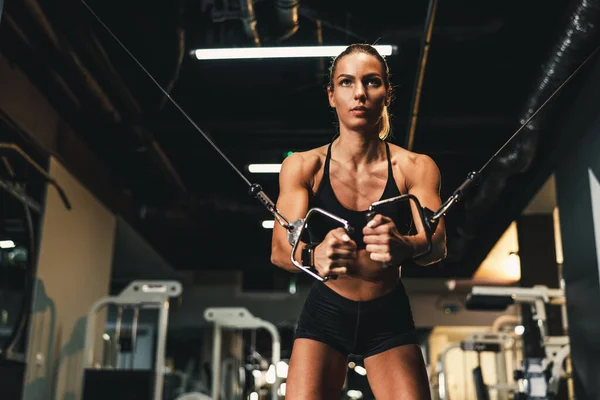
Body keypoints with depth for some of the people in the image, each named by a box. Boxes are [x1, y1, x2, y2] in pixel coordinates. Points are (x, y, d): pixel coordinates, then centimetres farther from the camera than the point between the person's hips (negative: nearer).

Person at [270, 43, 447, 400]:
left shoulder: (415, 167, -9)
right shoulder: (303, 166, -10)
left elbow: (437, 245, -23)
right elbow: (280, 249, -22)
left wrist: (404, 246, -47)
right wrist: (314, 256, -46)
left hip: (390, 317, 1)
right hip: (325, 314, 0)